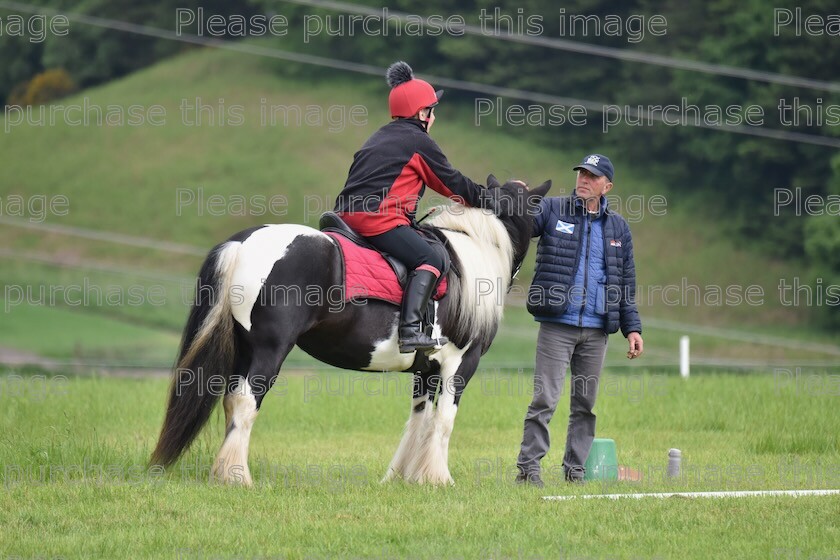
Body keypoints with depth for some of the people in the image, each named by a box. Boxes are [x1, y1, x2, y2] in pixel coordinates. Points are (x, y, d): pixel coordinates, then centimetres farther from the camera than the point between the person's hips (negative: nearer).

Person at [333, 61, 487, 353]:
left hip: (347, 215, 9)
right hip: (380, 217, -9)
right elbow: (453, 183, 8)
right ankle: (410, 329, -28)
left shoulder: (377, 139, 27)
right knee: (430, 260, -11)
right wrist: (488, 196, 24)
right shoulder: (420, 142, 2)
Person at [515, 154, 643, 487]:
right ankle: (528, 466, -4)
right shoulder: (552, 210, 5)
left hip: (596, 330, 4)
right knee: (545, 398, -8)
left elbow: (626, 283, 16)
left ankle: (575, 469, 15)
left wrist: (632, 328, 10)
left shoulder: (618, 228, 14)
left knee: (585, 402, 8)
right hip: (557, 325, -3)